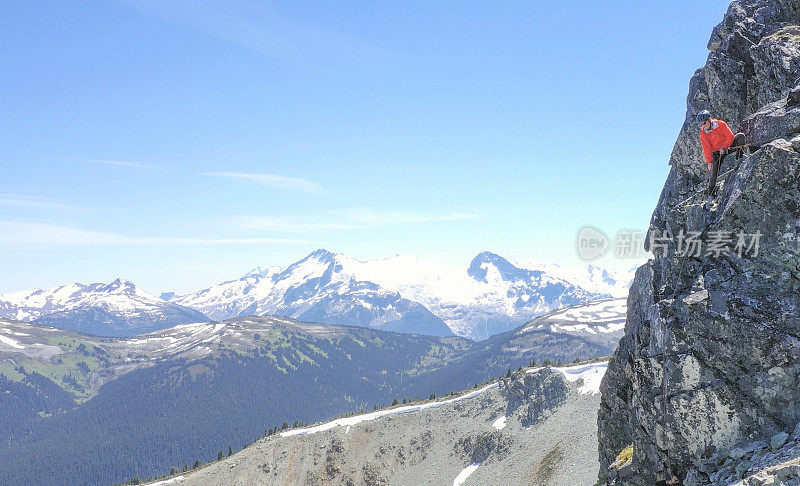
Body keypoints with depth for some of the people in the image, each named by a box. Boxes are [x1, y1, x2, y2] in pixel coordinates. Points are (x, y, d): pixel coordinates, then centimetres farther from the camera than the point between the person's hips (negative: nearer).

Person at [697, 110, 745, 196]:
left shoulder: (721, 124, -10)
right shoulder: (703, 135, -11)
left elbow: (730, 136, -10)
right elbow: (706, 149, -14)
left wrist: (723, 147, -21)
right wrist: (709, 162, -23)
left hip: (727, 146, 1)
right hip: (716, 152, -1)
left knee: (740, 136, -17)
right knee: (714, 170, -14)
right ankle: (711, 193, -2)